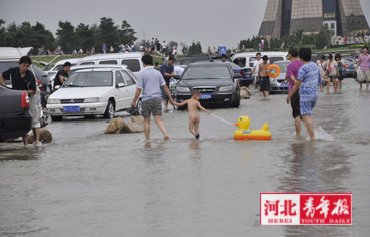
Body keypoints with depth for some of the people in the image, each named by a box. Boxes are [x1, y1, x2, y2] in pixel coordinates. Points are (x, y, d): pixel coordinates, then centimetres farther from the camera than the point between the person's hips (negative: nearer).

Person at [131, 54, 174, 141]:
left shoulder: (142, 74, -6)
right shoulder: (157, 73, 6)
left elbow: (139, 89, -8)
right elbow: (165, 86, 5)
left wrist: (134, 101, 1)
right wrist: (170, 97, 13)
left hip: (147, 99, -3)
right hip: (157, 98, 3)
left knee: (146, 121, 8)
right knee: (158, 119, 2)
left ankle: (148, 140, 12)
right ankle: (165, 134, -21)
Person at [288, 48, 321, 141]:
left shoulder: (303, 68, -16)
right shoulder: (315, 65, 8)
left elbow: (297, 84, -16)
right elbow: (319, 80, 16)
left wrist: (289, 95, -8)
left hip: (305, 95, -8)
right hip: (315, 93, 8)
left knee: (306, 116, -6)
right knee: (308, 114, 22)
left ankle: (312, 137, -11)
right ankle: (310, 134, 21)